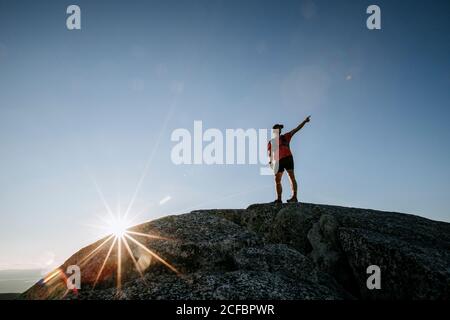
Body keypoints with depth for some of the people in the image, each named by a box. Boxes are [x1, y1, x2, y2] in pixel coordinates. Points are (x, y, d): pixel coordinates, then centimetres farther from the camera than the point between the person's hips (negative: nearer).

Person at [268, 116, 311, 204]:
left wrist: (304, 121, 3)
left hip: (287, 158, -3)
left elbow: (296, 129, 13)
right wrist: (270, 162, -11)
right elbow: (269, 154, 8)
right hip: (278, 161, 3)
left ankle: (294, 197, -21)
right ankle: (279, 199, 4)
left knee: (291, 176, -13)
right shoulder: (271, 142, 20)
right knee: (277, 180, 0)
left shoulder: (285, 137, 19)